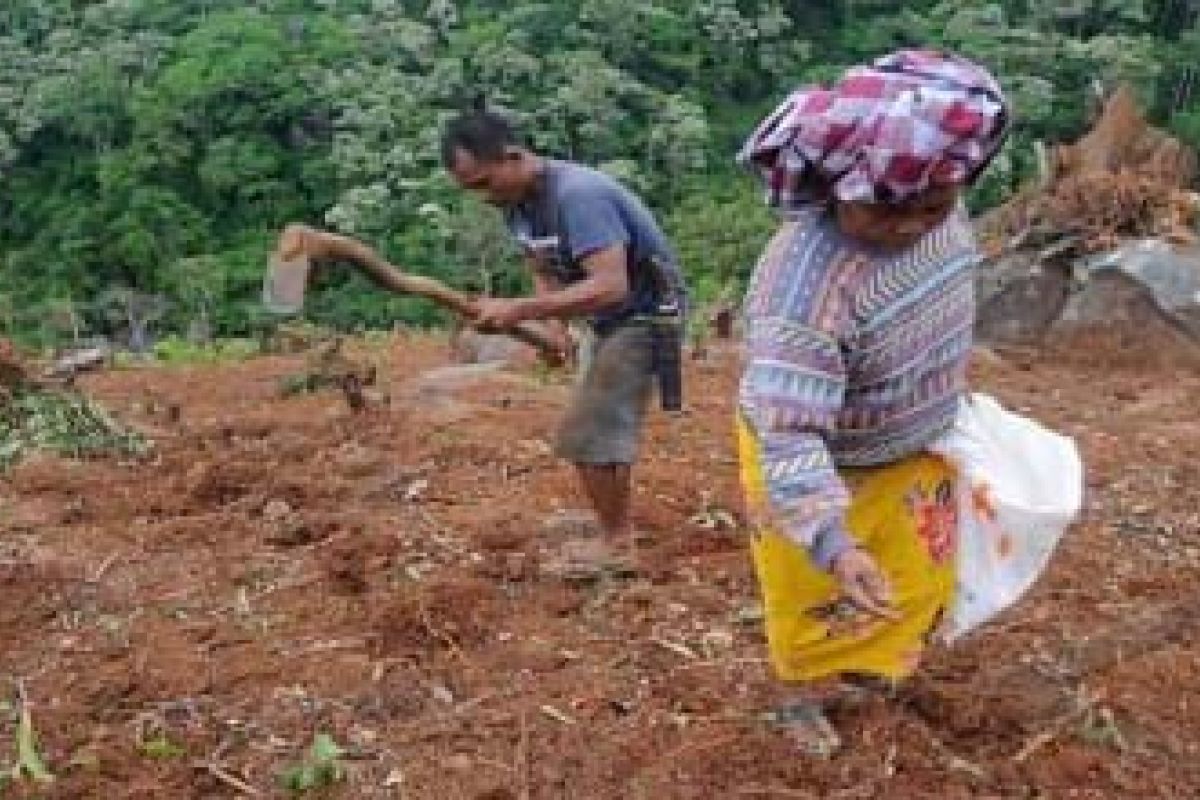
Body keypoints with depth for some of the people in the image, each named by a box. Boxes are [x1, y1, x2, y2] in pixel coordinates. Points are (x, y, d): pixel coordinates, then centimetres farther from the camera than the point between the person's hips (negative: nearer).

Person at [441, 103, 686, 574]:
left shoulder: (577, 195, -29)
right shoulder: (518, 201, -1)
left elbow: (610, 286, -38)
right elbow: (547, 273, 7)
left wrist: (519, 310, -38)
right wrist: (545, 327, -12)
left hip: (643, 317, -9)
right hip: (612, 321, 9)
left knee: (586, 436, -8)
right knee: (607, 431, 18)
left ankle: (617, 543, 8)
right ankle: (617, 533, 32)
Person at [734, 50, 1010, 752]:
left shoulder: (932, 209, -18)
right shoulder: (807, 281, -43)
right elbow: (786, 430, -44)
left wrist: (949, 386, 17)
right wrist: (833, 541, -52)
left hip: (914, 449, 7)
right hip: (827, 467, -7)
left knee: (917, 577, 27)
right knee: (821, 600, 17)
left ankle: (871, 662, 56)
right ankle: (808, 692, 46)